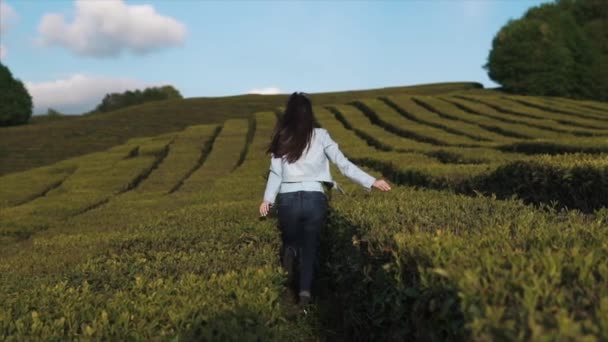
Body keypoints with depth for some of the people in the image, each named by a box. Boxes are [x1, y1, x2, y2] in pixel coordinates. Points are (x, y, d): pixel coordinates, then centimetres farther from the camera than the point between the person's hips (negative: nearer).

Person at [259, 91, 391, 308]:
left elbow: (276, 172, -4)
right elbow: (343, 163, -1)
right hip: (314, 200, 0)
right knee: (309, 249, 16)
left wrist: (267, 199, -7)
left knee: (290, 241, 23)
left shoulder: (281, 139, 6)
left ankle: (289, 252, -11)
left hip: (287, 200, 0)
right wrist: (371, 182, 0)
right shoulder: (320, 136, 4)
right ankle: (305, 293, 5)